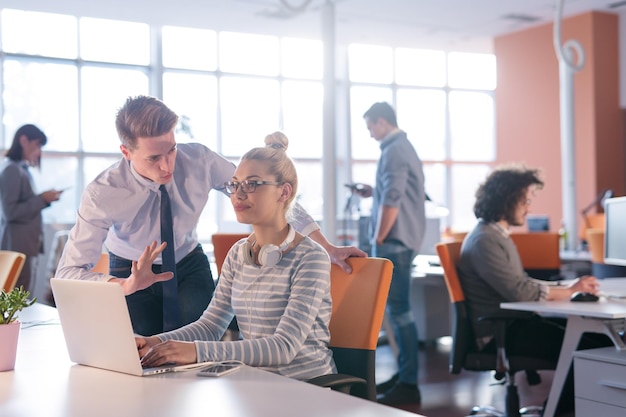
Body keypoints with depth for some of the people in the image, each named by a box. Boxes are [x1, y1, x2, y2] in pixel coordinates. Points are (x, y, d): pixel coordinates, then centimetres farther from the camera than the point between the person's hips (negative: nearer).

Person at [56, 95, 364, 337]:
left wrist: (327, 247, -19)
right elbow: (67, 274, -29)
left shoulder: (198, 160, -26)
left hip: (189, 264, 2)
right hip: (131, 270, -1)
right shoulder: (103, 194, -29)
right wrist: (127, 285, -49)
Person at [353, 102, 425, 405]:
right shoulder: (403, 146, 18)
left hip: (394, 240, -11)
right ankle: (404, 374, 22)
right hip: (402, 239, 11)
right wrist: (373, 192, 18)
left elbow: (392, 201, -21)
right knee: (397, 307, 15)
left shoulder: (393, 151, -15)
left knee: (398, 309, -8)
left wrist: (378, 240, -15)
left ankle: (408, 384, -4)